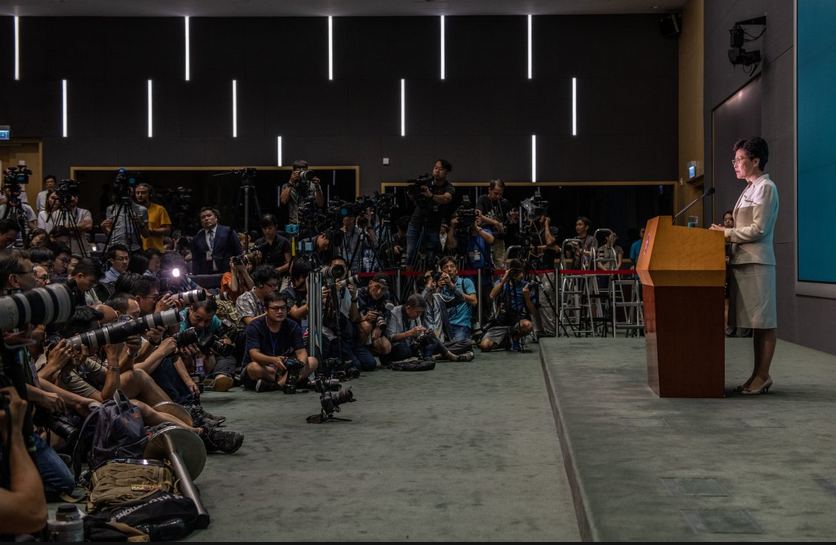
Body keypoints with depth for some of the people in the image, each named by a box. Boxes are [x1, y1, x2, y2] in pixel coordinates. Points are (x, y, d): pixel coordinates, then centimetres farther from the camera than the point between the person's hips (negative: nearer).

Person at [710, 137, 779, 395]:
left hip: (757, 262, -9)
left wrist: (727, 233, -8)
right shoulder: (750, 189, 20)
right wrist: (727, 231, 9)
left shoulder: (765, 187, -7)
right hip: (743, 260, 9)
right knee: (755, 321, 10)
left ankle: (763, 375, -1)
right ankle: (758, 375, 14)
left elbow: (758, 229, -14)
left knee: (764, 321, -4)